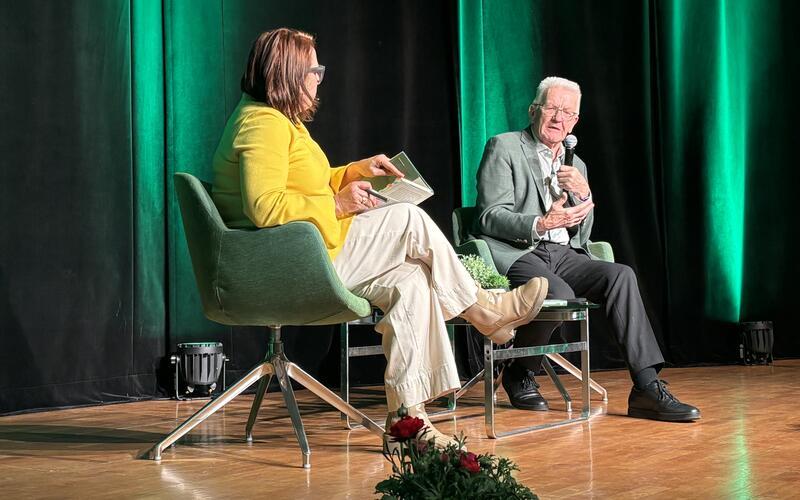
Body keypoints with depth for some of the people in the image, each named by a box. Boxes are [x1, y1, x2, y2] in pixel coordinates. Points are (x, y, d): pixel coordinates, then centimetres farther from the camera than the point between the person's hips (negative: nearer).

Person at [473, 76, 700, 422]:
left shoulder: (576, 166, 21)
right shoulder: (504, 148, 2)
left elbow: (581, 235, 15)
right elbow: (491, 218, -9)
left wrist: (583, 194, -4)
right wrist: (541, 224, -25)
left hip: (563, 256, 6)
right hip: (516, 254, -6)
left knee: (621, 275, -21)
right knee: (558, 294, -35)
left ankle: (648, 388, -26)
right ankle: (519, 376, -7)